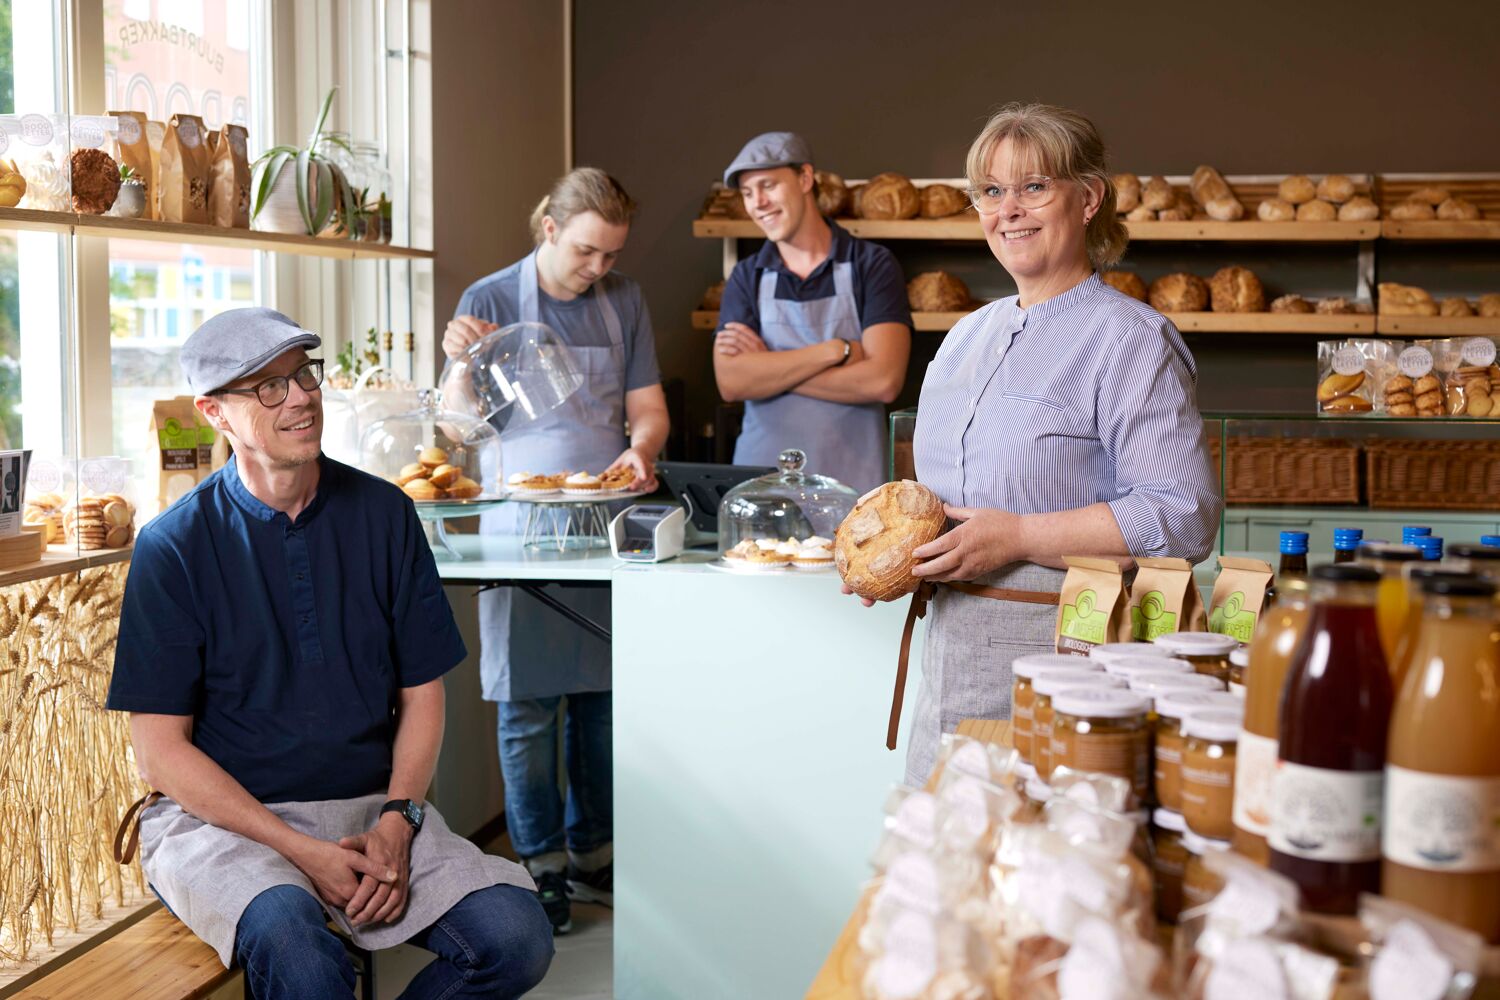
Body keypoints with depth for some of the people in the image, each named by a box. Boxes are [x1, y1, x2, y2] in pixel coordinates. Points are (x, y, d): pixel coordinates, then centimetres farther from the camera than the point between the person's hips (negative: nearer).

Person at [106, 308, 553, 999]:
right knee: (293, 943, -36)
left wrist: (396, 822, -9)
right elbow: (160, 750, -6)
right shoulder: (173, 546, -5)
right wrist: (303, 851, -15)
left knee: (516, 936, -19)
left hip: (372, 807, 4)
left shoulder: (383, 513, 5)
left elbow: (421, 692, 8)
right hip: (220, 815, -4)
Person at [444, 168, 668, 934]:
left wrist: (640, 450, -11)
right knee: (528, 701, 1)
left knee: (603, 694, 8)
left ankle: (592, 850, 21)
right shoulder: (490, 301, -1)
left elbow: (648, 410, 11)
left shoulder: (623, 303, 9)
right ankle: (541, 861, 13)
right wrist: (460, 362, -21)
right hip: (522, 526, -3)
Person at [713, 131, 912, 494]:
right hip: (759, 479, 2)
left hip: (851, 479, -2)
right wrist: (836, 351, -13)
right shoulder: (746, 278, 8)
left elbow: (883, 381, -13)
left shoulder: (872, 266, -1)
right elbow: (731, 383, -7)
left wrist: (769, 367, -8)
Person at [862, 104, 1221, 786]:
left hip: (1064, 648, -7)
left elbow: (1185, 513, -17)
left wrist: (1017, 538, -19)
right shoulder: (969, 334, 16)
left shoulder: (1130, 338, -9)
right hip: (950, 648, 7)